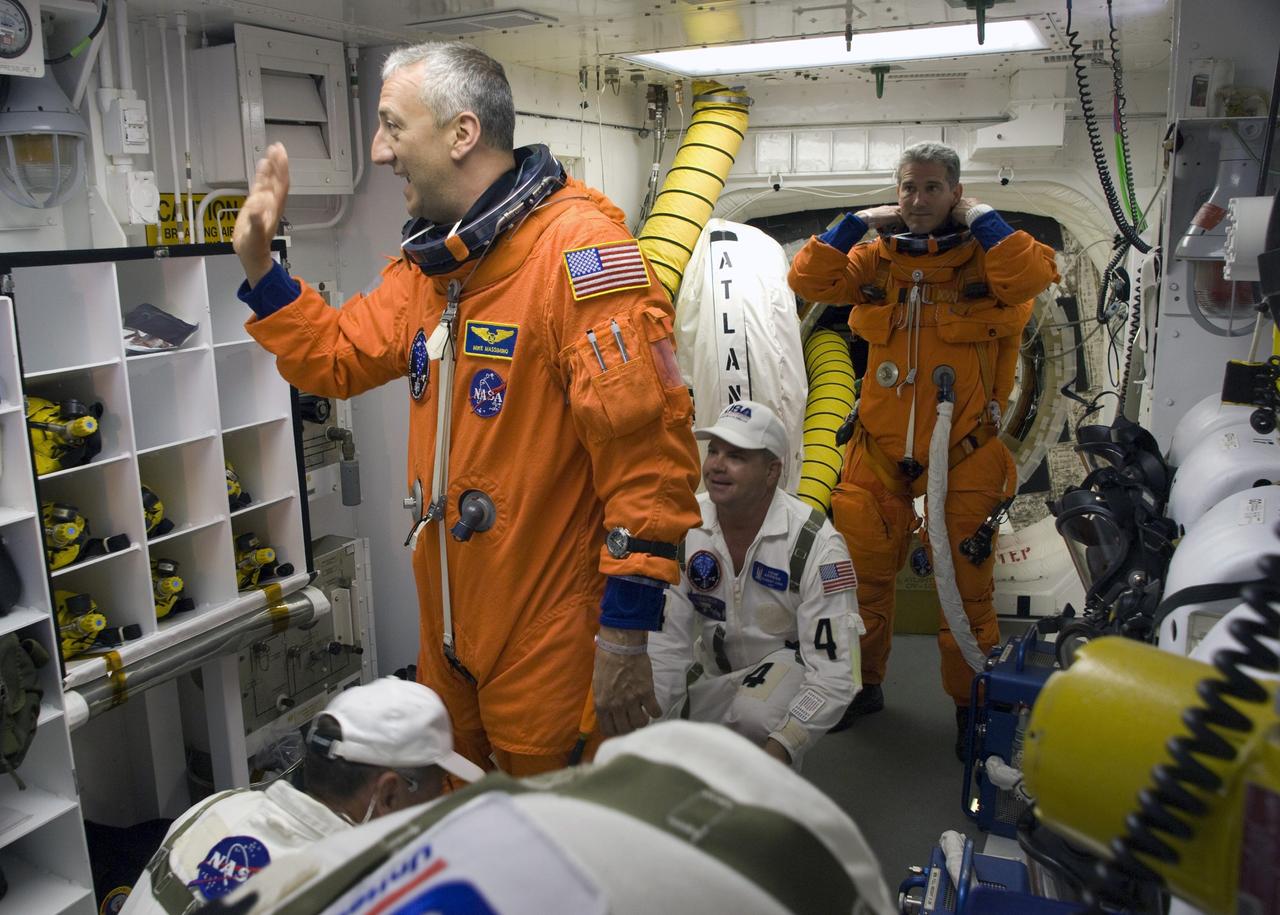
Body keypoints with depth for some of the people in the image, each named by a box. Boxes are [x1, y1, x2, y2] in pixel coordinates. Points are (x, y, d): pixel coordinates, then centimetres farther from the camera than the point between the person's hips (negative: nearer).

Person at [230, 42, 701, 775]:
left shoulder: (579, 249, -19)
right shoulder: (432, 260, 9)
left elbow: (648, 451, -23)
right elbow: (338, 357, 19)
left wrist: (626, 636, -21)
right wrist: (257, 263, 5)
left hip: (552, 631, -8)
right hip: (448, 620, 8)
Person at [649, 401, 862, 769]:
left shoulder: (816, 544, -25)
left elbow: (833, 675, -25)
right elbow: (667, 641, -9)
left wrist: (777, 751, -35)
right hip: (718, 675, 5)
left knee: (753, 714, -34)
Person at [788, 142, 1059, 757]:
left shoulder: (983, 256, -3)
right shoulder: (877, 258, 5)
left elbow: (1031, 278, -23)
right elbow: (809, 280, -4)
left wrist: (981, 218, -13)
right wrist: (857, 222, -5)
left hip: (963, 454, -3)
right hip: (879, 452, 3)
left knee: (965, 585, 6)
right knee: (861, 573, 12)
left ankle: (971, 703, 26)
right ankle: (861, 684, 33)